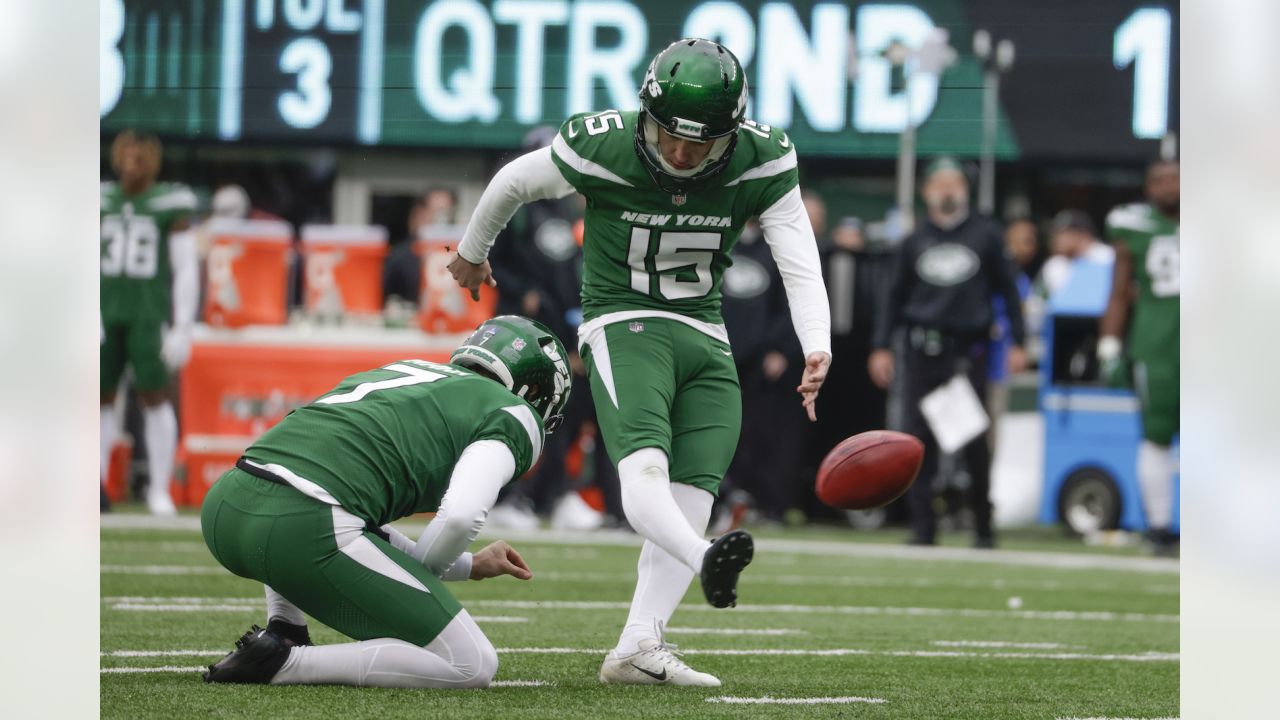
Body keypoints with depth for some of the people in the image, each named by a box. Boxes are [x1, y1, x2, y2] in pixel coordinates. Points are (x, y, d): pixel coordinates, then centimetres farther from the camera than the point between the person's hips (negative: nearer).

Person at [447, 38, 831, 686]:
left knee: (692, 501, -6)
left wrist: (816, 348, -32)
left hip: (705, 339, 4)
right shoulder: (601, 148, -16)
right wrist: (472, 254, 20)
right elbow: (513, 183, 3)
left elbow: (800, 265, -13)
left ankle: (636, 651, -6)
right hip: (624, 326, -4)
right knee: (645, 469, -32)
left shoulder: (761, 164, -11)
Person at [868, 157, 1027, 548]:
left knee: (975, 442, -4)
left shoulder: (985, 235, 7)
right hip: (923, 351, 2)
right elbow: (895, 296, 14)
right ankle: (922, 527, 2)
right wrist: (881, 347, 6)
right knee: (921, 439, -1)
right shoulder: (915, 241, 11)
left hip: (968, 349, -2)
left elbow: (1008, 290, 9)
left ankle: (983, 526, 6)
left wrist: (1017, 343, 2)